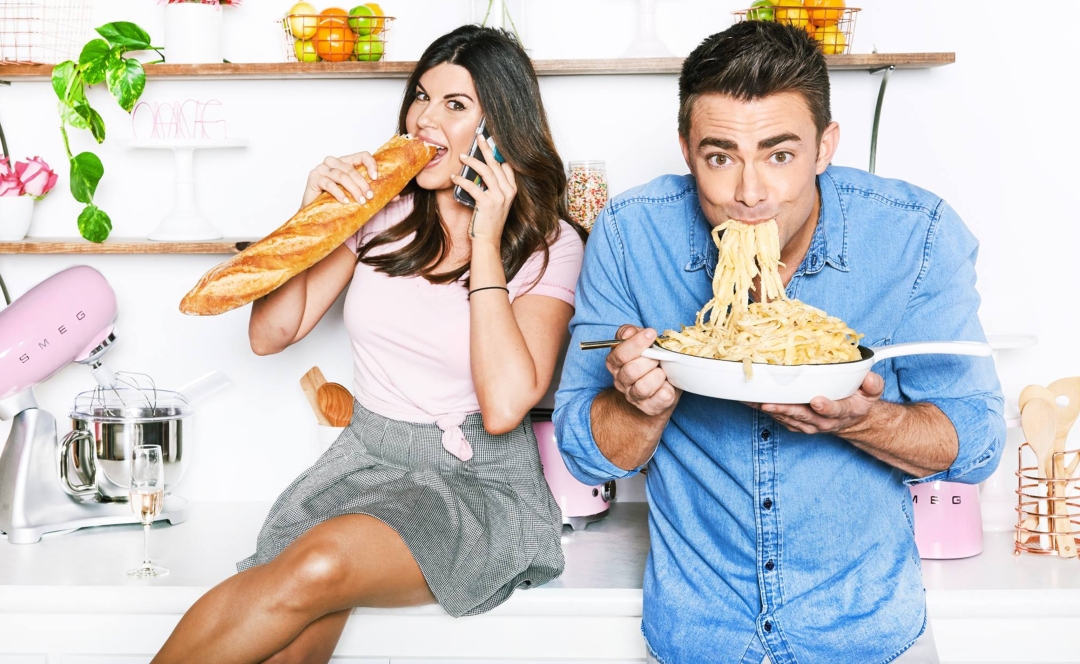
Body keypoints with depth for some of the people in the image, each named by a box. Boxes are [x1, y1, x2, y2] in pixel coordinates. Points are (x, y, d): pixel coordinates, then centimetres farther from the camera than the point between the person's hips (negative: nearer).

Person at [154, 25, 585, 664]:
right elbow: (271, 333, 6)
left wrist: (485, 241, -15)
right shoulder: (384, 210, 5)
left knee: (320, 564, -33)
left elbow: (504, 405, -18)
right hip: (366, 460, 3)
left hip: (480, 482, -3)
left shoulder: (550, 245, -4)